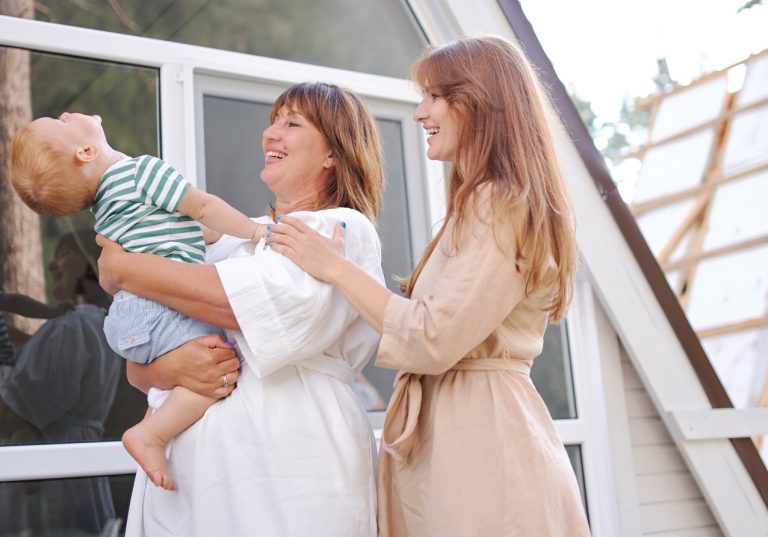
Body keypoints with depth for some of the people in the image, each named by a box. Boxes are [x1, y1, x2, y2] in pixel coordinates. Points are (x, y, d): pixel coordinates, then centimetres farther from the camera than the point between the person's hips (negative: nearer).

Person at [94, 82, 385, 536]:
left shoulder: (345, 228, 0)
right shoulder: (231, 239, 16)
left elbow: (258, 304, -19)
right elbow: (137, 366, 13)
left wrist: (124, 268, -7)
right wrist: (166, 369, -12)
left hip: (289, 461, -5)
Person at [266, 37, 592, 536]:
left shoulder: (503, 205, -13)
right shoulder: (482, 203, 18)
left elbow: (436, 340, -18)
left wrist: (336, 267, -11)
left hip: (482, 435, -9)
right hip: (450, 430, 9)